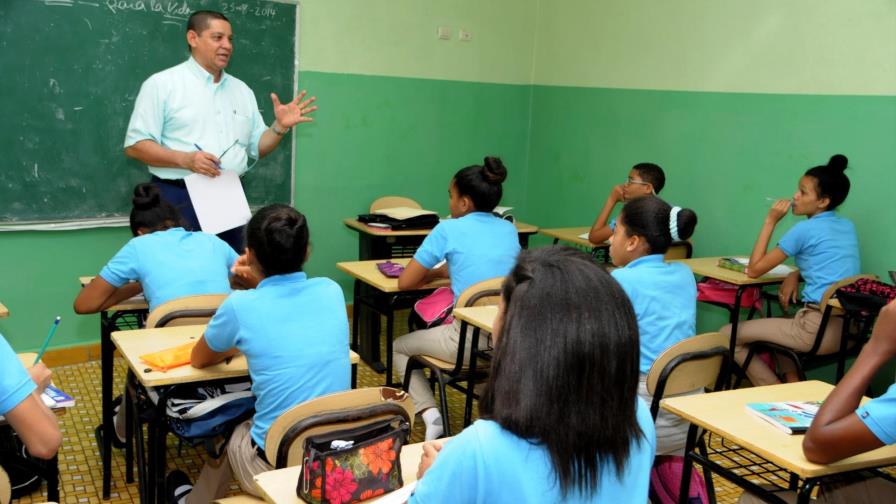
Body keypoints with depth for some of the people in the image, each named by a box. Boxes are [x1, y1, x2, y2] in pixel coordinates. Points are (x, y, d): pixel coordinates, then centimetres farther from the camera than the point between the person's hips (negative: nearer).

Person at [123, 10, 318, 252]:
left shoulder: (241, 89, 15)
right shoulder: (162, 84, -3)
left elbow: (257, 147, 16)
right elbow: (135, 145, -8)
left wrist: (280, 126, -2)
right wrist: (185, 159, -21)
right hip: (179, 200, -5)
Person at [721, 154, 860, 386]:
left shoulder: (805, 229, -9)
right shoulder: (847, 226, 13)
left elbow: (753, 270, -4)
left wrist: (771, 221, -1)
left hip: (820, 330, -9)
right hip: (851, 328, 9)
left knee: (727, 334, 0)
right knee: (780, 324, 36)